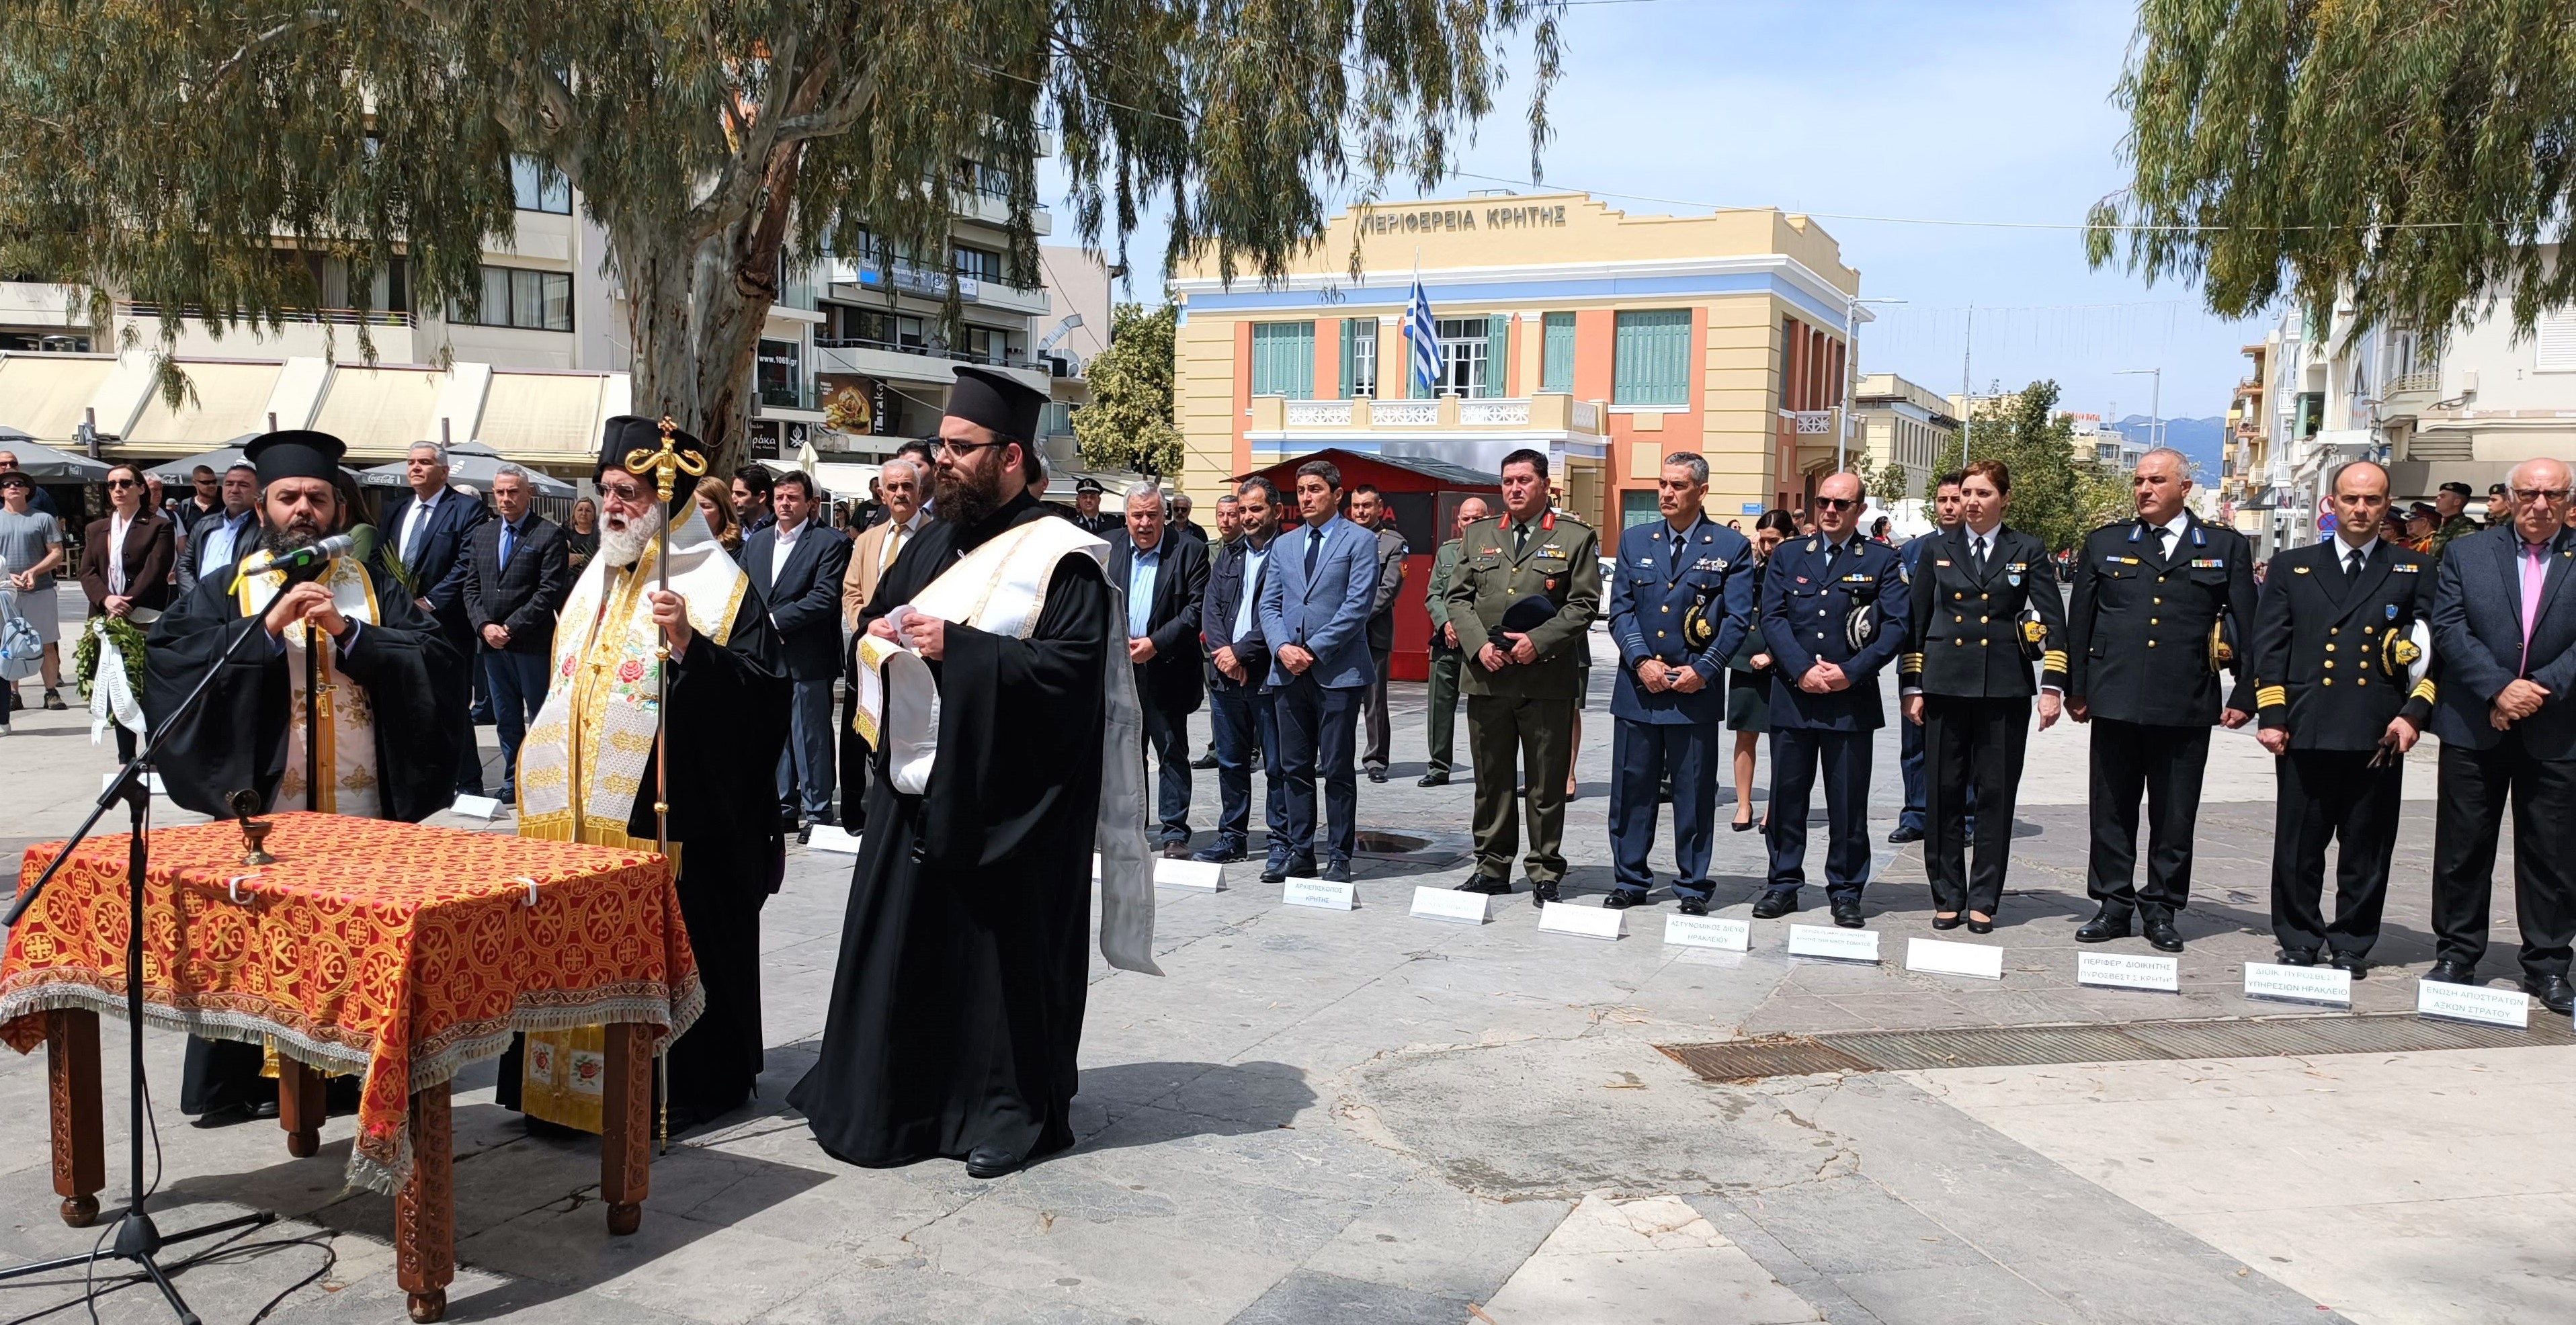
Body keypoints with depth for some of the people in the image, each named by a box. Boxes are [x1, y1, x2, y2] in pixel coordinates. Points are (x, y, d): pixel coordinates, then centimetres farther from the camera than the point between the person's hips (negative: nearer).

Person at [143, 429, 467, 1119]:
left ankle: (352, 1068, 14)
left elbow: (440, 659, -3)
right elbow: (170, 655, -8)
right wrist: (266, 627, -17)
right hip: (260, 804, -1)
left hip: (362, 806, 1)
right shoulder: (223, 592, 10)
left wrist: (349, 632, -14)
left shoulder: (376, 588, 11)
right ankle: (241, 1080, 14)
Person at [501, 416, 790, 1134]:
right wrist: (545, 769, 21)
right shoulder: (596, 580, 14)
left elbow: (764, 697, -19)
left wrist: (689, 644, -31)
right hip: (579, 813, 7)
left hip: (666, 813, -7)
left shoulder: (718, 585, -9)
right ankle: (567, 1083, 23)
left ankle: (677, 1086, 13)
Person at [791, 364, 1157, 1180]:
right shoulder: (936, 543, 14)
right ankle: (892, 1101, 26)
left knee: (1000, 955, 2)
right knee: (901, 946, 11)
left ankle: (1009, 1113, 17)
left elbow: (1074, 663, -19)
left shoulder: (1060, 556, -9)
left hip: (1002, 800, -7)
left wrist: (959, 647, -21)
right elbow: (878, 618, 24)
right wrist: (884, 635, -1)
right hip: (916, 784, 7)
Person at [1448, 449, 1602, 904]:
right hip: (1487, 676, 3)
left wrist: (1538, 641, -14)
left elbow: (1583, 604, -3)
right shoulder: (1478, 536, 14)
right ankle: (1493, 867, 19)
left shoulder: (1576, 538, 3)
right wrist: (1479, 644, -6)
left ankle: (1545, 873, 12)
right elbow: (1459, 598, 11)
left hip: (1547, 679, -3)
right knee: (1491, 780, 9)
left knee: (1547, 783, 3)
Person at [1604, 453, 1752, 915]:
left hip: (1697, 690, -2)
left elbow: (1738, 619, -3)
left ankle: (1693, 886, 15)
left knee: (1694, 795, 4)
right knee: (1631, 789, 7)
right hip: (1638, 686, 3)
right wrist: (1641, 661, -9)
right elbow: (1620, 609, 5)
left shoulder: (1731, 547, 2)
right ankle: (1630, 881, 18)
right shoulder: (1634, 541, 9)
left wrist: (1702, 670, -12)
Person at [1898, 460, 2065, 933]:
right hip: (1946, 687, 1)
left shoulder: (2028, 552, 5)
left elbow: (2054, 621, 2)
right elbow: (1915, 621, 10)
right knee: (1944, 795, 3)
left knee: (1996, 796, 2)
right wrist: (1912, 687, 4)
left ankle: (1983, 901, 11)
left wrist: (2052, 686, -7)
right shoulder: (1939, 551, 9)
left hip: (2005, 691, -1)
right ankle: (1947, 897, 13)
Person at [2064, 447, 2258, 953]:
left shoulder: (2226, 548, 6)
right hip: (2115, 701, 1)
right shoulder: (2104, 544, 9)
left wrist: (2245, 696, 1)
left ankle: (2161, 910, 17)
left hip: (2186, 707, -1)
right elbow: (2079, 622, 9)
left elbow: (2249, 627, 6)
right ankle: (2114, 906, 17)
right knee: (2112, 811, 7)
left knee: (2174, 817, 6)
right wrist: (2075, 689, 6)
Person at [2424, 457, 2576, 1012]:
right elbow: (2449, 630, -4)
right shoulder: (2465, 554, 4)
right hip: (2475, 728, 0)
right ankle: (2456, 957, 17)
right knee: (2463, 848, 7)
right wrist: (2499, 688, -15)